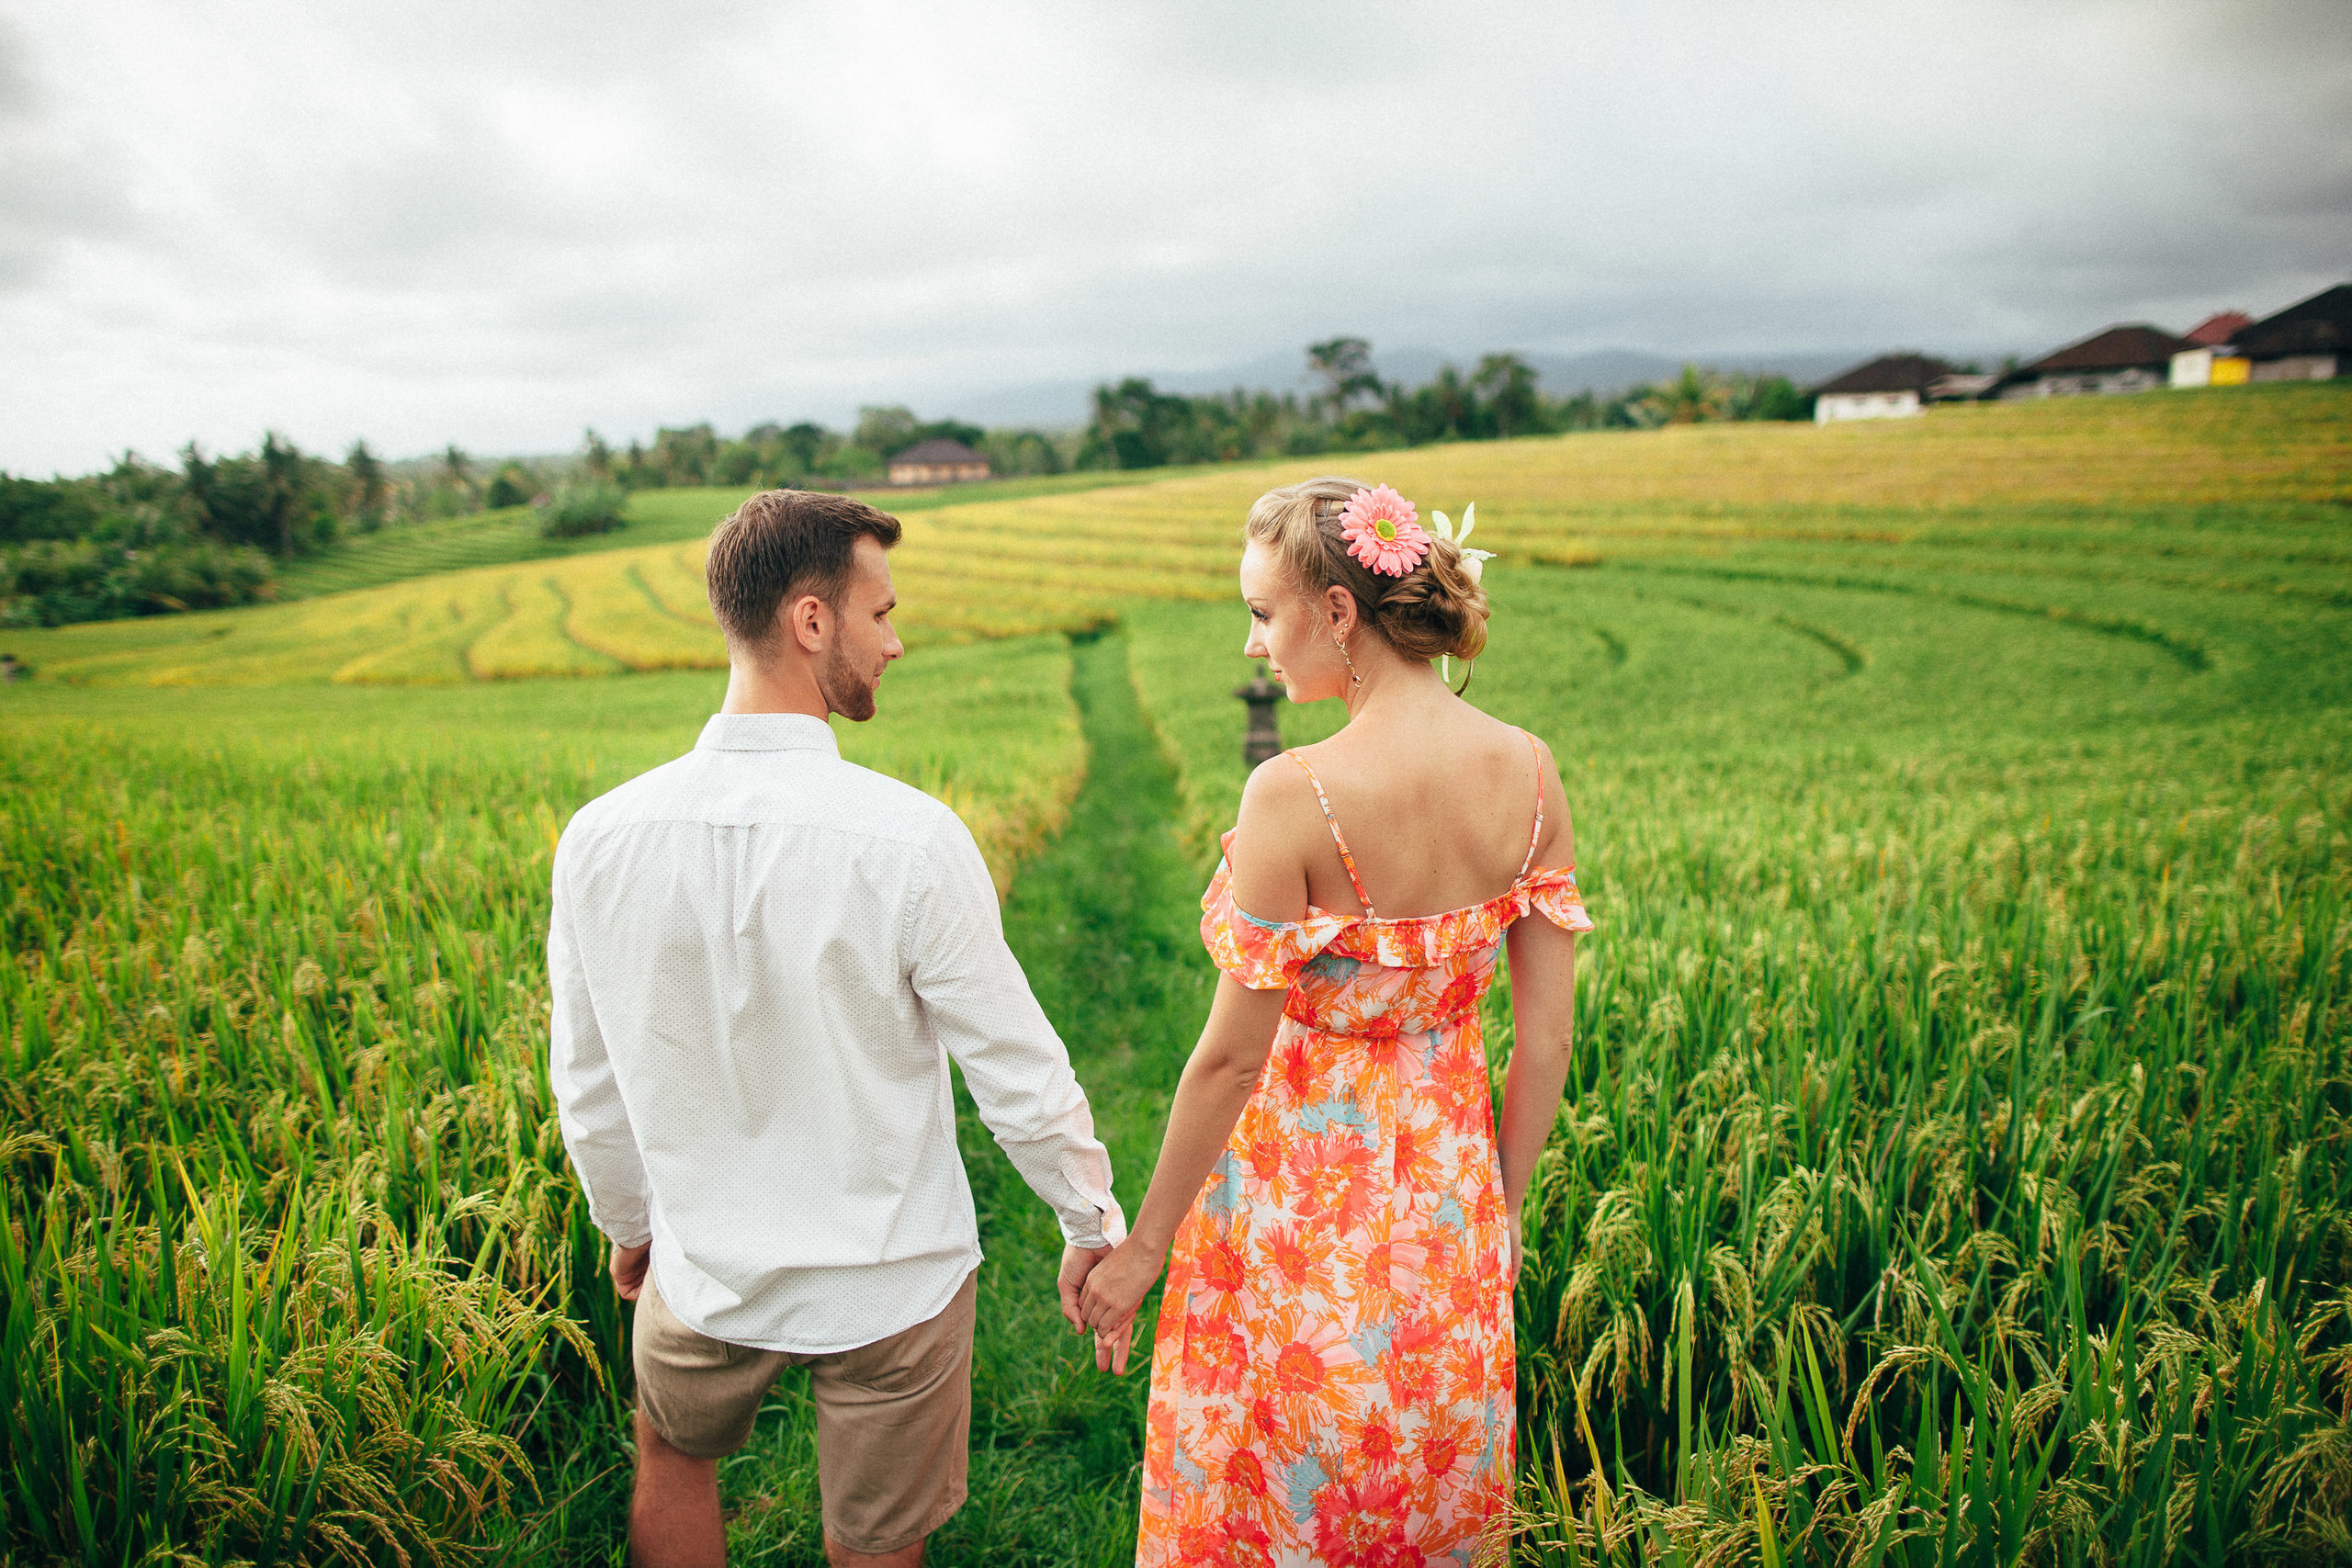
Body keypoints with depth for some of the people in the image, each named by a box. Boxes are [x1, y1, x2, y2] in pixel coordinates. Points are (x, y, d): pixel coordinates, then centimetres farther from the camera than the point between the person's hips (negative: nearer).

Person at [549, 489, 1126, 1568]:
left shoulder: (601, 840, -14)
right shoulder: (910, 840, -26)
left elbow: (588, 1086, 0)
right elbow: (1017, 1073, -17)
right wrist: (1094, 1226, 1)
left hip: (709, 1274, 3)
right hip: (891, 1280, -3)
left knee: (671, 1453, 34)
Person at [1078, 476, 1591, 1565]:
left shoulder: (1296, 795, -26)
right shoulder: (1528, 771, -9)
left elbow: (1233, 1055, -19)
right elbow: (1548, 1036, -3)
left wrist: (1144, 1245, -6)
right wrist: (1500, 1206, 11)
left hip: (1300, 1199, -5)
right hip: (1448, 1188, 5)